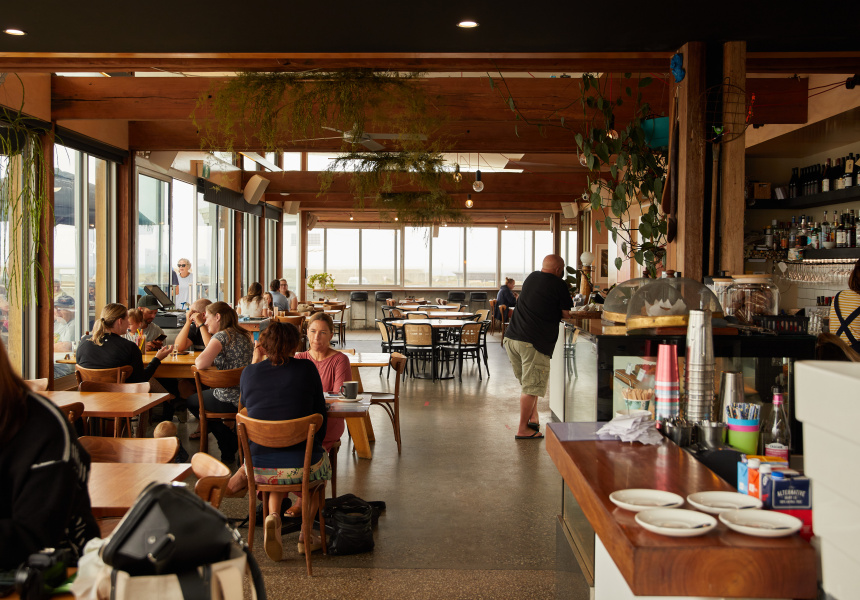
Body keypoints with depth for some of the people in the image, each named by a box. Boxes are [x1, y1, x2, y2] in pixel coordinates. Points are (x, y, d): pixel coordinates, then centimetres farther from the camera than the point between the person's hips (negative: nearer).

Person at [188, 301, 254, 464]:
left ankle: (229, 451, 20)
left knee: (191, 402, 22)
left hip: (229, 401, -8)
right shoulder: (245, 335, 10)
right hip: (247, 397, 8)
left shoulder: (222, 336, -16)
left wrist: (197, 360, -6)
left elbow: (202, 364, -27)